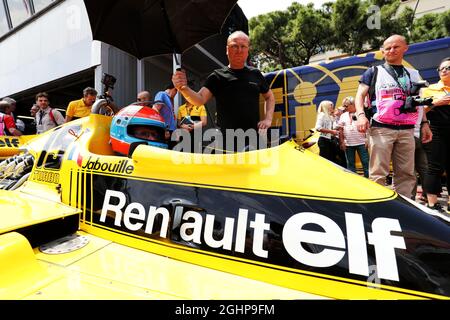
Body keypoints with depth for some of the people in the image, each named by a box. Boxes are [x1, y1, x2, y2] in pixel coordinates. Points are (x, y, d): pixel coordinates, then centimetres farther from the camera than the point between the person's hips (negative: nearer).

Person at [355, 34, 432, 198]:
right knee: (378, 174, -9)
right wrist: (361, 114, -17)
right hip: (381, 129, -4)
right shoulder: (373, 72, 11)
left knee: (406, 174, 4)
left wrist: (424, 123, 13)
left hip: (406, 130, 5)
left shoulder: (413, 74, 22)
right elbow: (360, 95, 2)